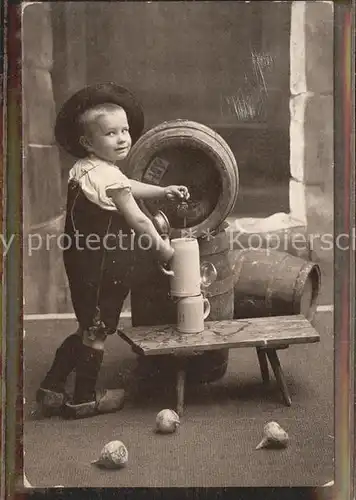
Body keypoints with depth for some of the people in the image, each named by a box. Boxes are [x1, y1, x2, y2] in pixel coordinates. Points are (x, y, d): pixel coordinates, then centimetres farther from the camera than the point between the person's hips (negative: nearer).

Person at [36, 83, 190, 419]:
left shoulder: (84, 169, 9)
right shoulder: (109, 176, -20)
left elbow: (127, 187, 25)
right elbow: (137, 221, -15)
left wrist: (163, 192, 23)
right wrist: (163, 249, -2)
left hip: (84, 263, 9)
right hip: (100, 268, -9)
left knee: (88, 329, 21)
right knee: (96, 333, 6)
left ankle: (51, 388, 26)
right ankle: (83, 399, 20)